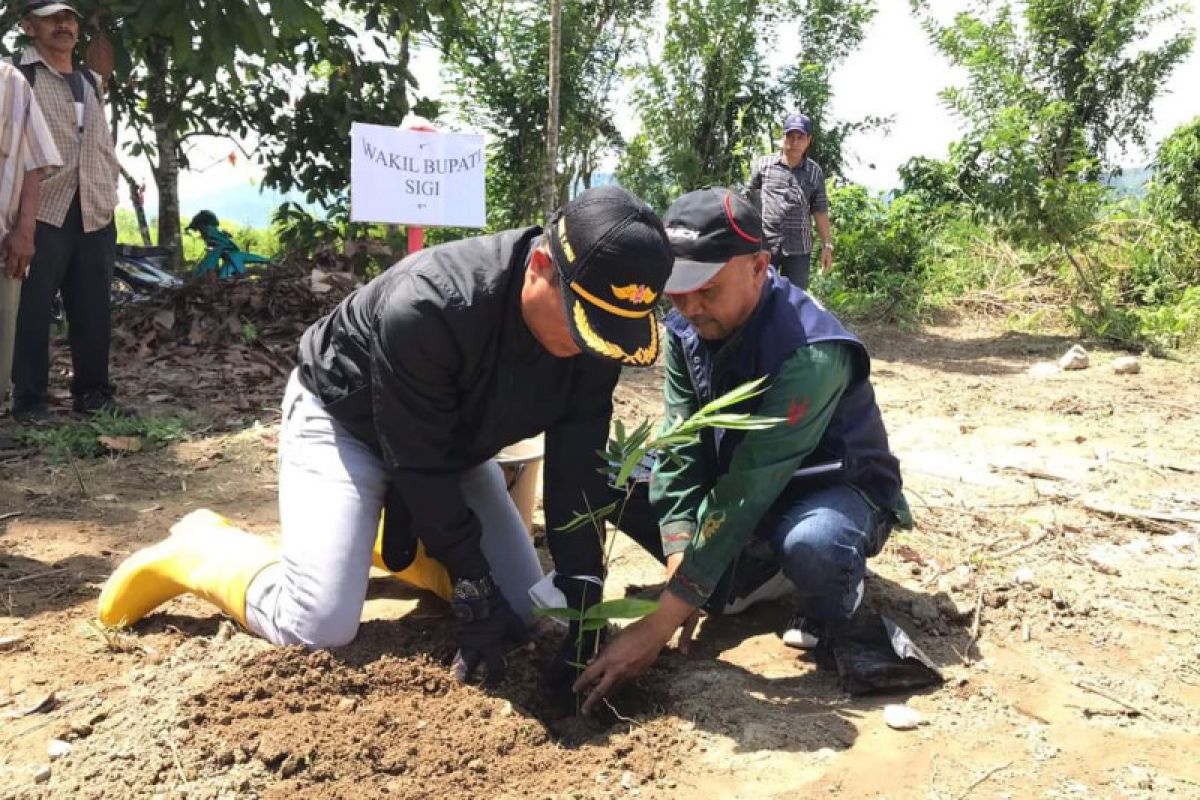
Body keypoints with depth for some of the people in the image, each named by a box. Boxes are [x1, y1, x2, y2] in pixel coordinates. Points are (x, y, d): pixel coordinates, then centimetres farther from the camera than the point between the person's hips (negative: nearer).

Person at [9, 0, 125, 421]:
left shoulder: (89, 81, 20)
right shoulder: (17, 74, 0)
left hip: (93, 216, 5)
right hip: (41, 214, -5)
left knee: (94, 311, 8)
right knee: (33, 312, -1)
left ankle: (93, 393, 18)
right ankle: (30, 401, 8)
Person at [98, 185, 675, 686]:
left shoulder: (599, 319, -22)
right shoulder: (424, 309, -40)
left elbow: (577, 465, -18)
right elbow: (420, 465, -30)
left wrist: (580, 592, -24)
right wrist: (474, 591, -24)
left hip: (454, 439, 6)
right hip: (342, 421, -6)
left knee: (522, 612, 1)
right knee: (319, 629, -18)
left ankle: (391, 535, 23)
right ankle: (199, 550, 10)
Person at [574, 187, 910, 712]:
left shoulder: (811, 351, -34)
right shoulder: (685, 326, -13)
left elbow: (746, 491, -37)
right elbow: (680, 448, -15)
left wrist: (657, 627, -37)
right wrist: (681, 567, -29)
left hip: (832, 488, -6)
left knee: (812, 545, -42)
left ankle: (835, 603, -3)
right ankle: (749, 572, 6)